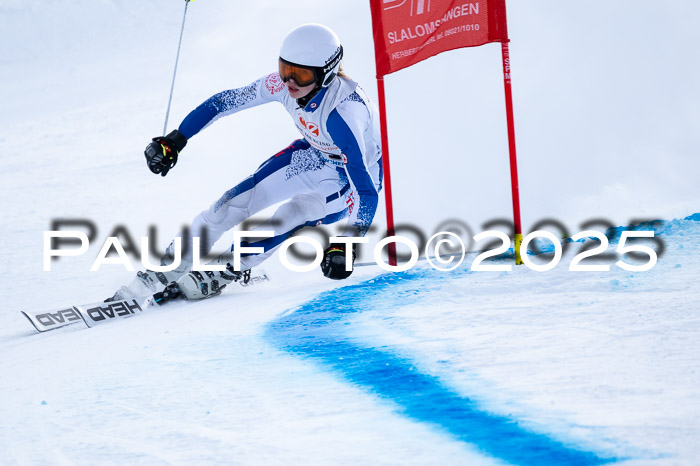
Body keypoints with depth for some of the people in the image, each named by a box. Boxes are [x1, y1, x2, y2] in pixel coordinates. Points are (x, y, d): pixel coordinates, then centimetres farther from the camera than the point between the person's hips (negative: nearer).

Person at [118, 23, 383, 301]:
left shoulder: (340, 115, -41)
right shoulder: (282, 84, -24)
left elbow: (366, 191, -40)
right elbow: (225, 102, -10)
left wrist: (346, 246, -47)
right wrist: (175, 140, -10)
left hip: (360, 172, -5)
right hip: (318, 154, 5)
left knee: (283, 225, -21)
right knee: (236, 202, -5)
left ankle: (228, 270, 8)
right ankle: (169, 270, 11)